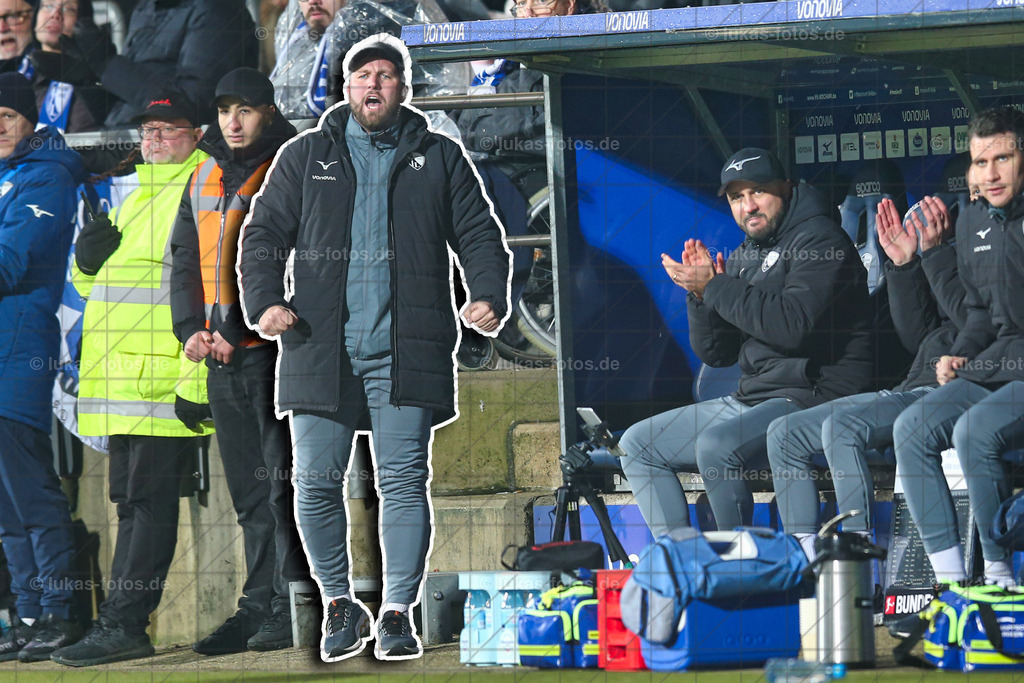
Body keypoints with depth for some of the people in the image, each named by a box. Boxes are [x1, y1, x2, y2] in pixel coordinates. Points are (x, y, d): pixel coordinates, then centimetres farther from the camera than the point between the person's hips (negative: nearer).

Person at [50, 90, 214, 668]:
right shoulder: (136, 199, 22)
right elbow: (97, 287, 30)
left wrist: (195, 380, -22)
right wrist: (88, 261, 5)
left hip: (167, 380, -9)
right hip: (123, 379, 9)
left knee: (150, 499, -9)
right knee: (131, 499, 11)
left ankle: (123, 623, -13)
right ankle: (125, 624, 15)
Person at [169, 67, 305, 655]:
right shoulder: (205, 179, 17)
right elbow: (185, 259, 21)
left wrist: (246, 330, -16)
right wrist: (191, 329, 5)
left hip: (275, 348, -7)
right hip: (223, 359, 7)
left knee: (283, 480, -8)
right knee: (249, 489, 9)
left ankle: (291, 605, -7)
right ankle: (260, 606, 12)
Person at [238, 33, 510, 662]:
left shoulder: (440, 159, 12)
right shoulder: (306, 156, 14)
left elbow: (480, 234, 10)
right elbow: (265, 233, 13)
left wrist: (490, 297, -8)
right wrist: (264, 300, -4)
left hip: (406, 351, -1)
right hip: (320, 346, 1)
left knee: (404, 482, -5)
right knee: (316, 484, -1)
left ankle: (399, 615, 2)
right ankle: (341, 606, 15)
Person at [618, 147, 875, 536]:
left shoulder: (818, 239, -8)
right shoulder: (744, 257, 18)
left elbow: (793, 326, -24)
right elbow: (716, 353, 16)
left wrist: (716, 287, -17)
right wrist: (700, 292, -2)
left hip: (813, 398, -10)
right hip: (751, 400, 10)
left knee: (715, 444, -34)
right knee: (637, 445, 6)